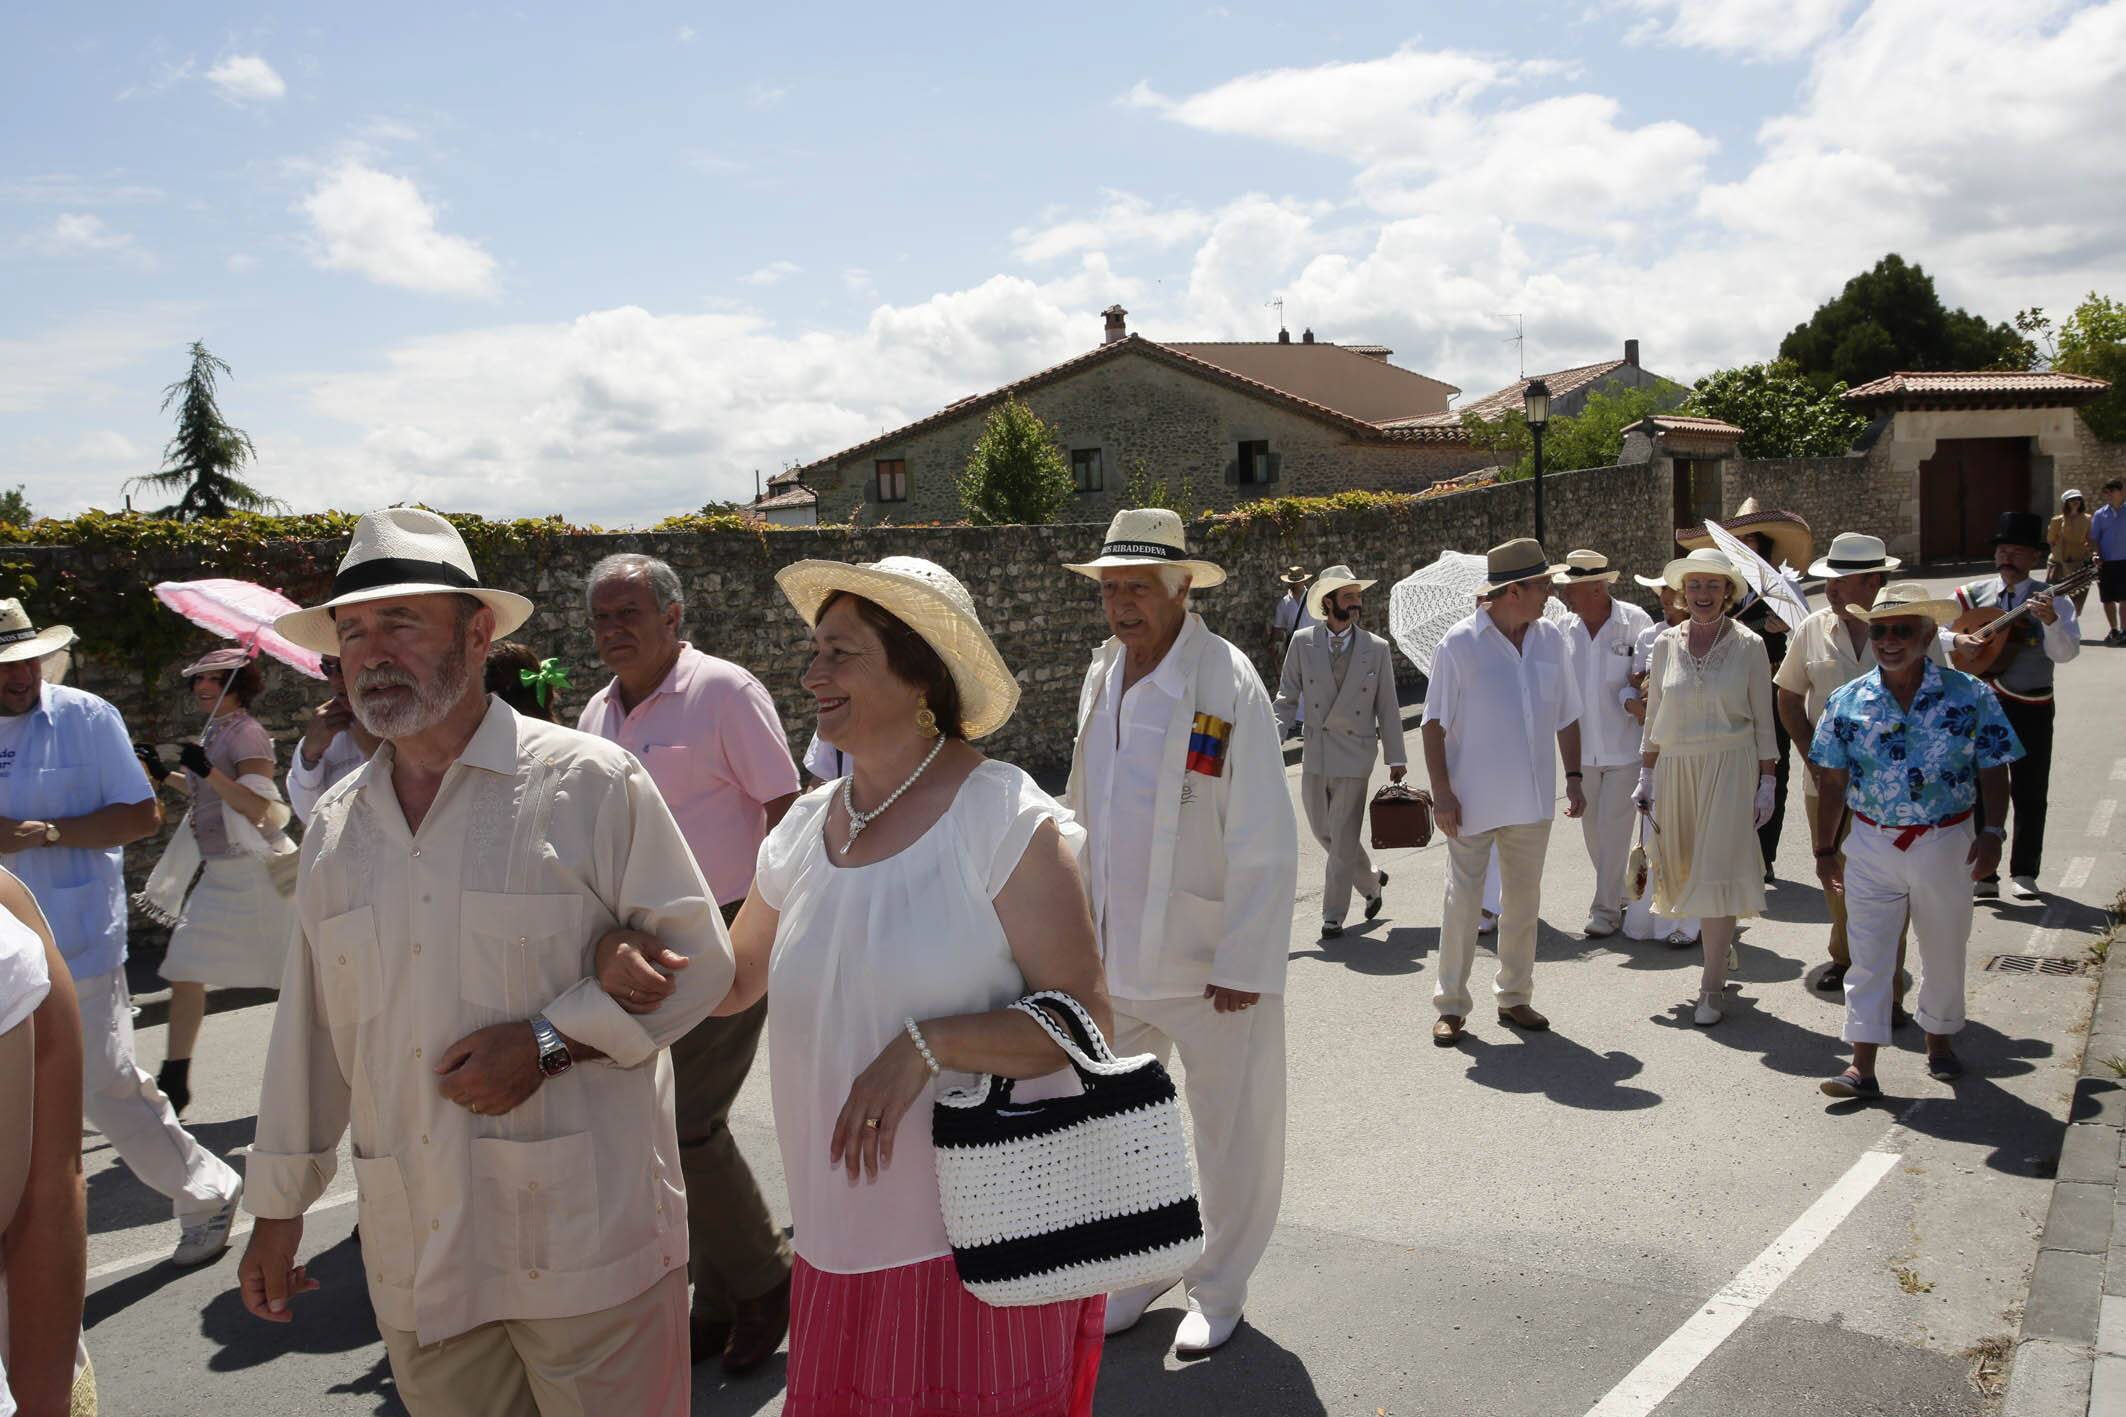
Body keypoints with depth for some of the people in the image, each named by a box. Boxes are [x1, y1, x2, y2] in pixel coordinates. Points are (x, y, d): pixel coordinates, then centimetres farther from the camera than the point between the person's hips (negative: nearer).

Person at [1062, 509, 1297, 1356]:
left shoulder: (1227, 684, -15)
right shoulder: (1101, 680, 4)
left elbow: (1264, 846, -15)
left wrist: (1243, 965, -15)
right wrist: (1079, 929, 12)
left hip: (1208, 963, -6)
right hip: (1113, 960, 6)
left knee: (1231, 1135, 9)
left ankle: (1217, 1290, 30)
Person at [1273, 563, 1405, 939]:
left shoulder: (1377, 649, -1)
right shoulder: (1302, 643, 1)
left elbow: (1387, 707, 3)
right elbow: (1288, 697, 5)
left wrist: (1396, 758, 2)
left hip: (1354, 755, -2)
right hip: (1314, 754, 3)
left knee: (1343, 838, -1)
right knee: (1323, 831, 12)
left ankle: (1333, 917, 11)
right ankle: (1372, 882, 35)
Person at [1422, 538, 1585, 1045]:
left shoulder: (1550, 638, 4)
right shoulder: (1459, 643, -10)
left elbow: (1566, 715, 13)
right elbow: (1435, 723, -9)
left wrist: (1573, 777, 10)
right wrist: (1442, 791, -13)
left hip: (1532, 798, 5)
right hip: (1473, 799, -5)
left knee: (1524, 900, 13)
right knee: (1462, 902, 0)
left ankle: (1514, 997, 26)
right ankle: (1451, 1006, 11)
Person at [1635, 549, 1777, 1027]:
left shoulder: (1748, 645, -1)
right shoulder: (1666, 643, 6)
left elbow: (1763, 721, 2)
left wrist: (1766, 782, -2)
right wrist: (1646, 776, 8)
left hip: (1730, 766, -3)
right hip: (1676, 767, 3)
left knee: (1717, 869, -7)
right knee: (1686, 868, 8)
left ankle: (1712, 987, 0)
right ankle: (1723, 951, 33)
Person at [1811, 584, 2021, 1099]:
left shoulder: (1970, 697, -4)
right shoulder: (1847, 702, -2)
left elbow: (1993, 771, 0)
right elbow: (1833, 782, 2)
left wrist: (1991, 832, -11)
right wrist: (1825, 850, 3)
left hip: (1946, 844, 0)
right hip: (1871, 846, 0)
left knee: (1944, 951, 16)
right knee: (1868, 957, 0)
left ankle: (1939, 1038, 38)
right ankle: (1862, 1066, 3)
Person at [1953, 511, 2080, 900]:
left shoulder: (2050, 600, -4)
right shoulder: (1974, 595, 2)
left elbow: (2065, 653, -18)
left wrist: (2050, 620, -37)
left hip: (2031, 711, -1)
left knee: (2030, 795, 7)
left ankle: (2023, 872, 21)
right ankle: (1983, 876, 9)